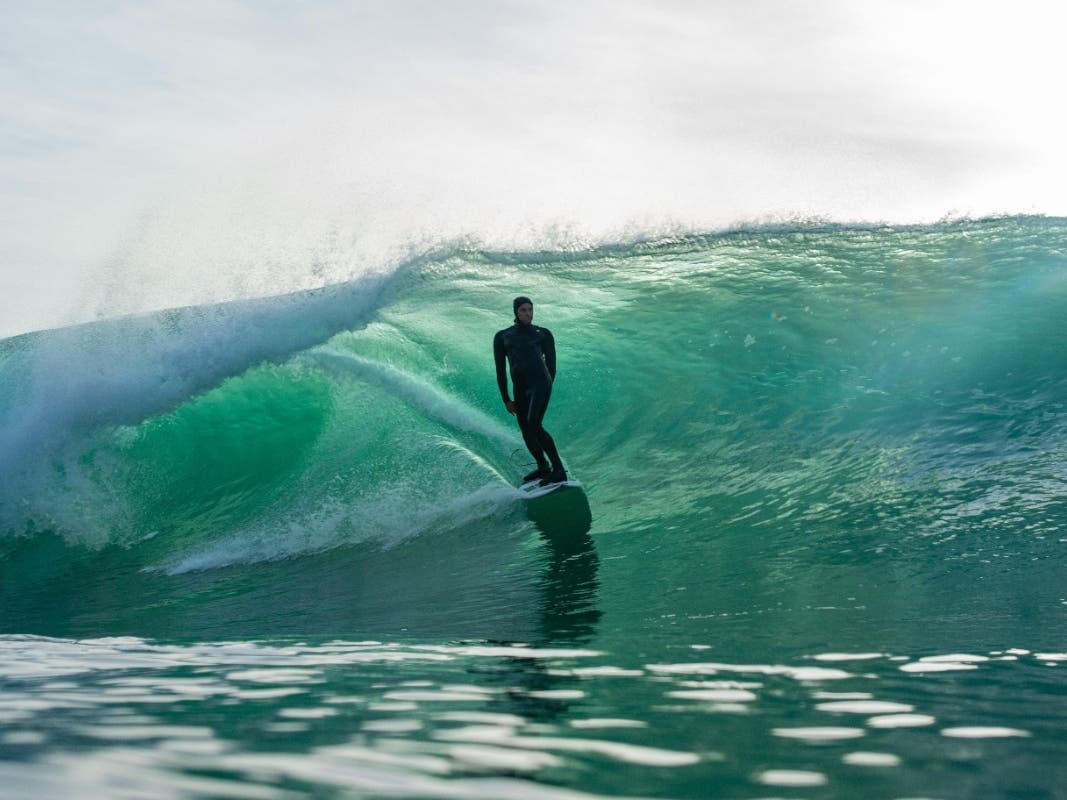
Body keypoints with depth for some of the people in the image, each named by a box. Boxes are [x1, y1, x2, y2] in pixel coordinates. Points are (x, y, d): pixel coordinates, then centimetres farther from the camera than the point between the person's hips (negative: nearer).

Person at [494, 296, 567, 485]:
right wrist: (506, 399, 7)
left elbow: (552, 365, 14)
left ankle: (559, 470, -25)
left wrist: (546, 387, 12)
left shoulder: (543, 334, 10)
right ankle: (543, 467, 30)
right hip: (520, 388, 4)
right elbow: (500, 370, 10)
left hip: (540, 382, -4)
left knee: (534, 424, -23)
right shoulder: (502, 337, 12)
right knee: (525, 431, 6)